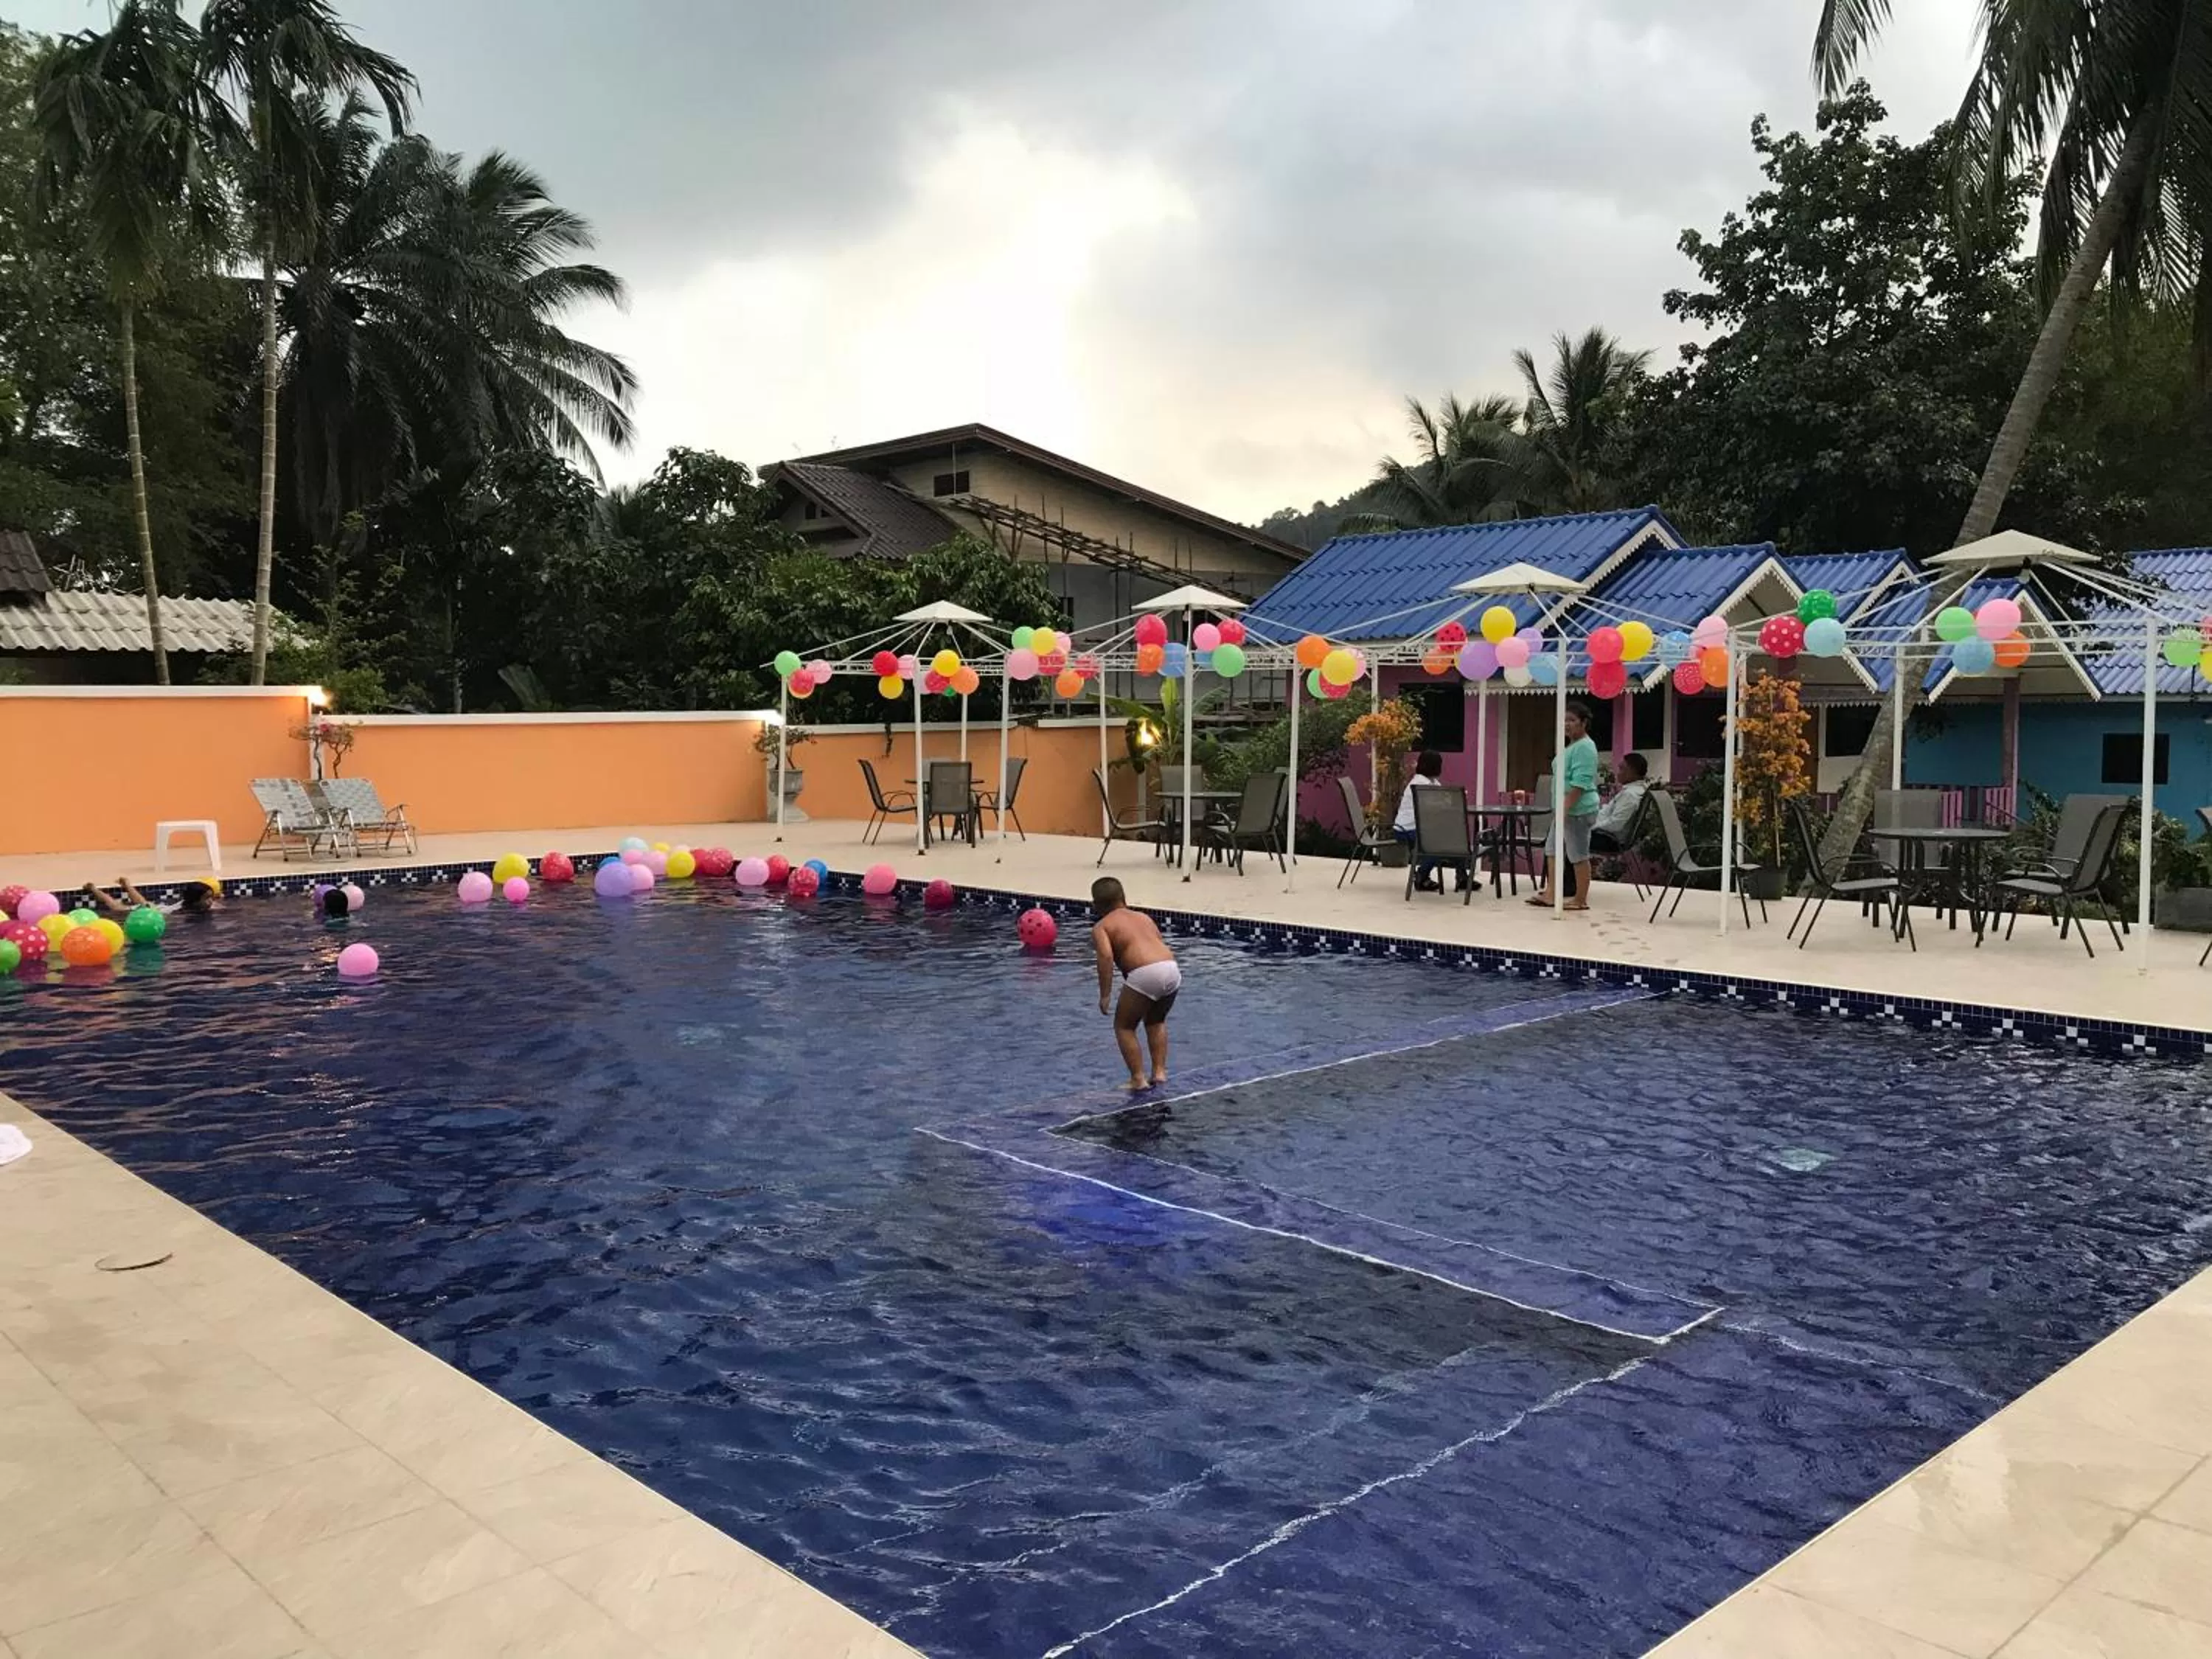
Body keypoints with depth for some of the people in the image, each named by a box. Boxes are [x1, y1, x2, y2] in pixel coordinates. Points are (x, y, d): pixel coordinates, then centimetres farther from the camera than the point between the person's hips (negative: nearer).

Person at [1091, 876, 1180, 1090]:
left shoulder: (1101, 927, 10)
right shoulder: (1143, 917, 27)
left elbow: (1106, 956, -8)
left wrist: (1105, 996, -8)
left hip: (1145, 974, -6)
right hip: (1172, 969, 6)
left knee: (1124, 1026, 15)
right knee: (1156, 1022, 30)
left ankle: (1138, 1080, 11)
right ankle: (1160, 1072, 25)